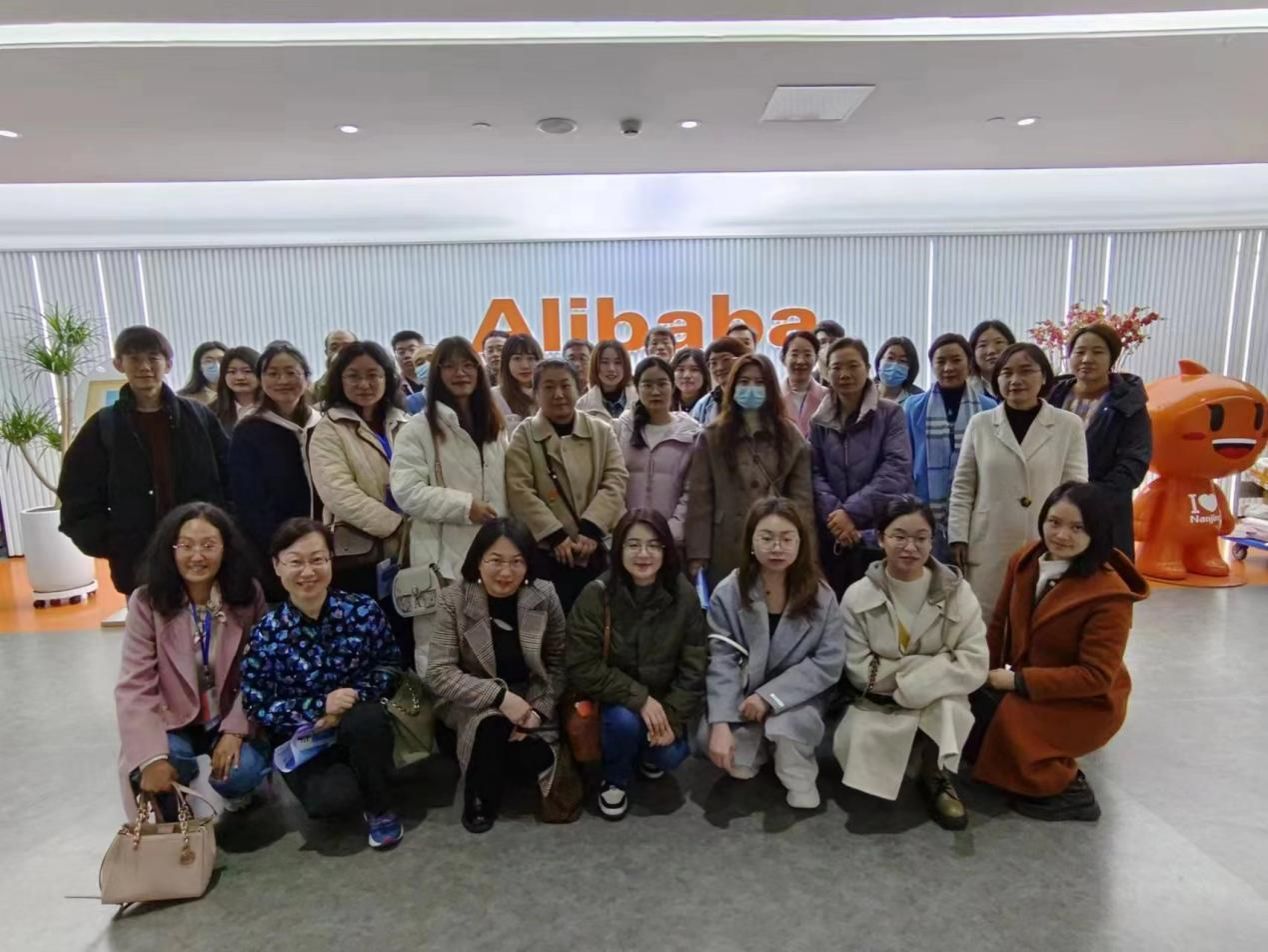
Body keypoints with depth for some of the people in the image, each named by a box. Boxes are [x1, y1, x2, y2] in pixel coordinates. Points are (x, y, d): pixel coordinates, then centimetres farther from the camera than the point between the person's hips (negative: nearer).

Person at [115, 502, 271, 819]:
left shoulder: (248, 595, -11)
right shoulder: (146, 602, -13)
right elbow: (134, 688, -17)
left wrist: (235, 731, -20)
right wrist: (152, 757, -28)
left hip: (231, 718, 0)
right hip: (174, 722, 0)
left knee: (242, 770, -27)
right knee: (152, 774, -29)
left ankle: (235, 792, 13)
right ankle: (176, 821, 7)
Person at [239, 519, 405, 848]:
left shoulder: (363, 610, -10)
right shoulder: (266, 634, -13)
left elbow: (389, 665, -1)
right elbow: (257, 707, -9)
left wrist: (353, 700, -19)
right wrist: (320, 706, -23)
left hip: (361, 729, 1)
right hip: (302, 740, -1)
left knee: (366, 719, -35)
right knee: (329, 799, -30)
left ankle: (379, 807, -6)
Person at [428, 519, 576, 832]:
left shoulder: (545, 596, -11)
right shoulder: (454, 599, -16)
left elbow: (557, 663, -2)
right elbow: (439, 674, -18)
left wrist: (538, 709, -18)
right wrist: (500, 695, -28)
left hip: (531, 700, 2)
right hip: (472, 704, -2)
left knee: (523, 744, -25)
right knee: (491, 724, -34)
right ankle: (547, 765, -6)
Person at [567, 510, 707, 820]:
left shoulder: (684, 596, -13)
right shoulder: (596, 595, -20)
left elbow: (694, 667, -8)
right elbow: (582, 669, -20)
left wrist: (674, 717, -19)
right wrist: (639, 698, -26)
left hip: (665, 699, 2)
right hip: (614, 698, -2)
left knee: (671, 756, -19)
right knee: (625, 720, -31)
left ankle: (649, 753, 20)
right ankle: (615, 780, 4)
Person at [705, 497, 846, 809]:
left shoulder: (821, 596, -11)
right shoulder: (728, 593, -13)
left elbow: (829, 662, -13)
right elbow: (721, 662, -15)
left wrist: (770, 696, -22)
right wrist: (721, 723, -26)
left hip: (796, 696, 0)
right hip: (743, 694, 1)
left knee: (787, 724, -32)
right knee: (738, 765, -20)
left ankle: (800, 778, 1)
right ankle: (757, 744, 16)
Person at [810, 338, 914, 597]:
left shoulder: (890, 414, 2)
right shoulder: (819, 421, 11)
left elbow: (896, 469, -9)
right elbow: (814, 473, 3)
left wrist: (852, 511, -16)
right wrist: (834, 512, -14)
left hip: (879, 533, -2)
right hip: (831, 535, 3)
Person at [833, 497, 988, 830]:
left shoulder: (957, 592, -7)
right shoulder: (858, 595, -8)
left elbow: (974, 666, -16)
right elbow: (860, 672, -11)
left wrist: (897, 675, -23)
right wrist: (933, 665, -16)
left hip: (942, 708, 0)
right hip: (879, 708, 0)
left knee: (947, 701, -34)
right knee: (852, 744, -29)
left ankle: (939, 776, -7)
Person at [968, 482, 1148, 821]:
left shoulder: (1110, 594, -24)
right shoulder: (1025, 561, -5)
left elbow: (1096, 676, -22)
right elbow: (1000, 623, 4)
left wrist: (1018, 681, -24)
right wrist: (987, 671, -10)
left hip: (1087, 704, -6)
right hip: (1020, 684, 7)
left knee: (1000, 719, -27)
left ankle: (1067, 789, -1)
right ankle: (1052, 768, 9)